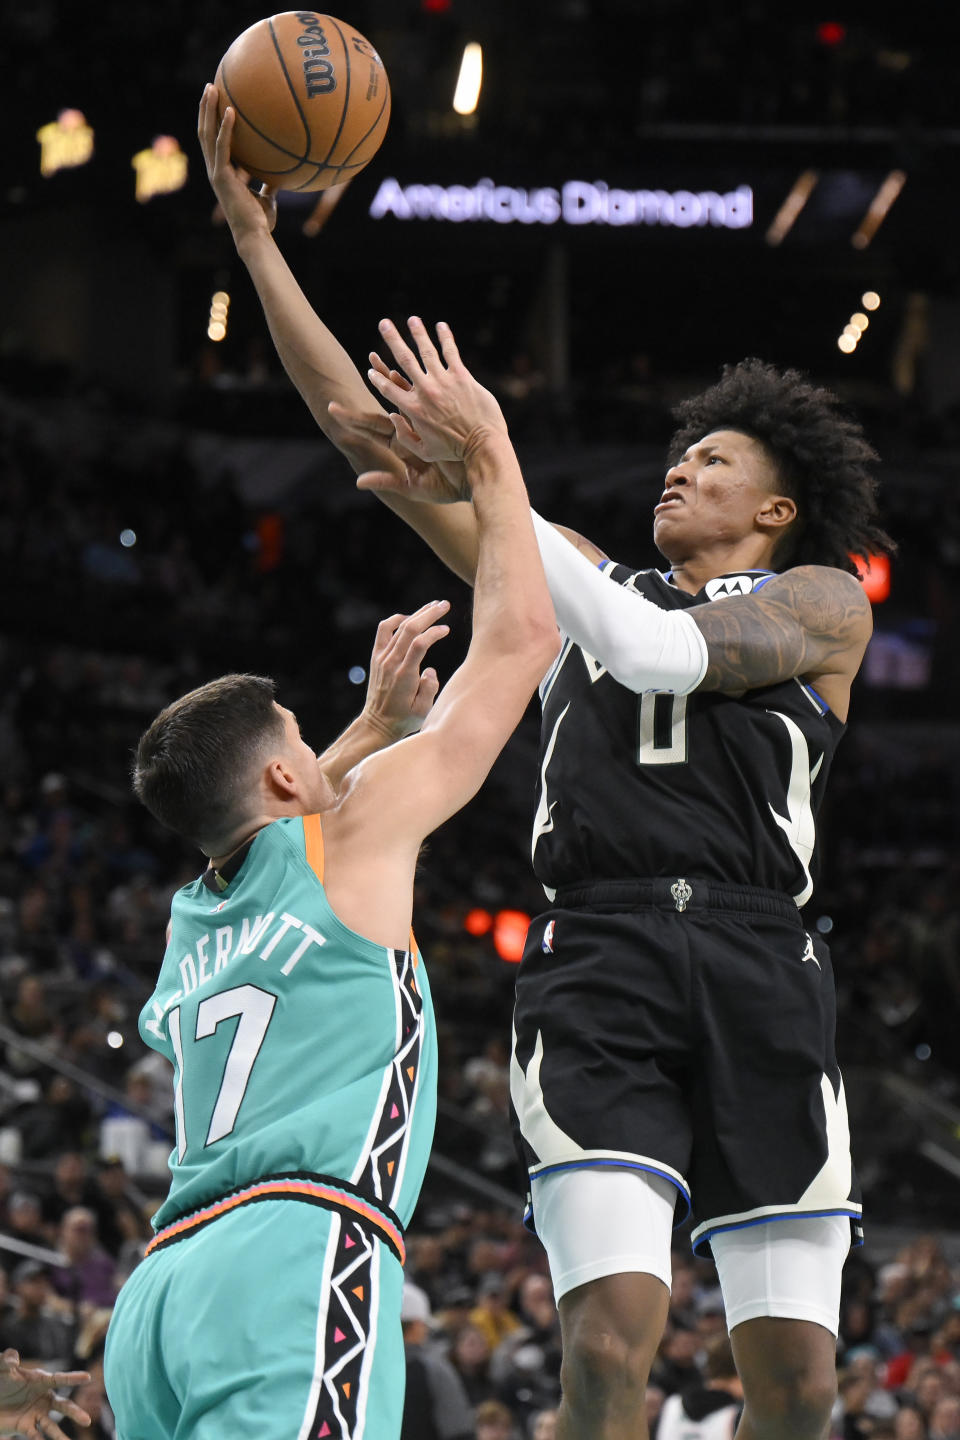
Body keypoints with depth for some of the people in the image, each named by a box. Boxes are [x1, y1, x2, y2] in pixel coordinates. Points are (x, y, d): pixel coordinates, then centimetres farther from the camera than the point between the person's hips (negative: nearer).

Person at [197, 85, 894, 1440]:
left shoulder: (823, 598, 14)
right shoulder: (586, 577, 24)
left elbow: (671, 652, -9)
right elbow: (358, 420, 22)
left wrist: (482, 488, -15)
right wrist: (252, 232, 16)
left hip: (757, 969, -1)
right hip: (597, 961, 1)